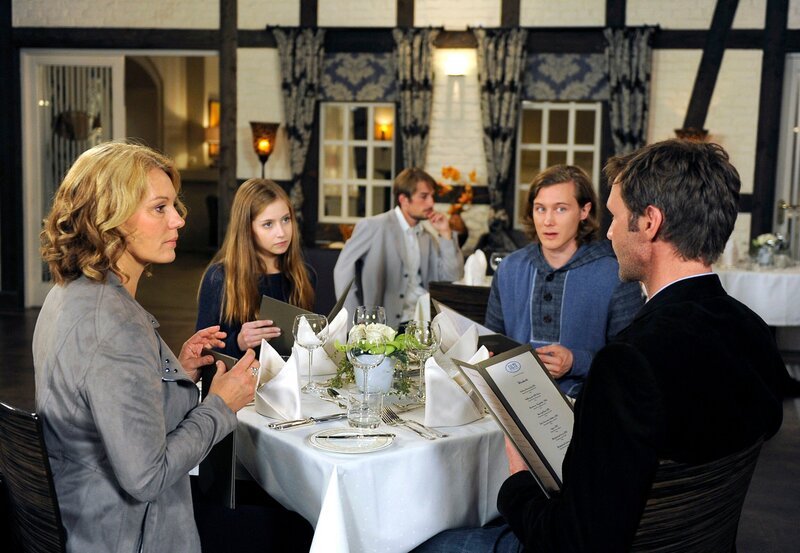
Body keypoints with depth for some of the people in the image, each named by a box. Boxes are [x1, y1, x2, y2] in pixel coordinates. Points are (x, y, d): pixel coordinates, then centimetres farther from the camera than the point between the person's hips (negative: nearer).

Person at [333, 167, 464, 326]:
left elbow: (452, 278, 11)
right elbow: (343, 270, -8)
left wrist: (446, 234, 3)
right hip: (390, 324, -5)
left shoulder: (427, 237, 14)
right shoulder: (374, 226, -4)